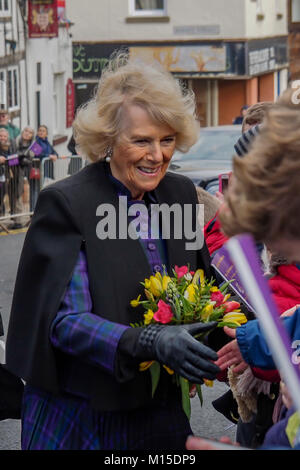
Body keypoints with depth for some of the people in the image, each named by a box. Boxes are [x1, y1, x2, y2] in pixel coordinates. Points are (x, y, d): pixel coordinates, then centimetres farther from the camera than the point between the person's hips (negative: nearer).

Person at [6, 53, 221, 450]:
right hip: (79, 418, -5)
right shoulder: (66, 204, -15)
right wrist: (149, 342, -34)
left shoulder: (181, 193, 3)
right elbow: (63, 320, -20)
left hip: (161, 410, 5)